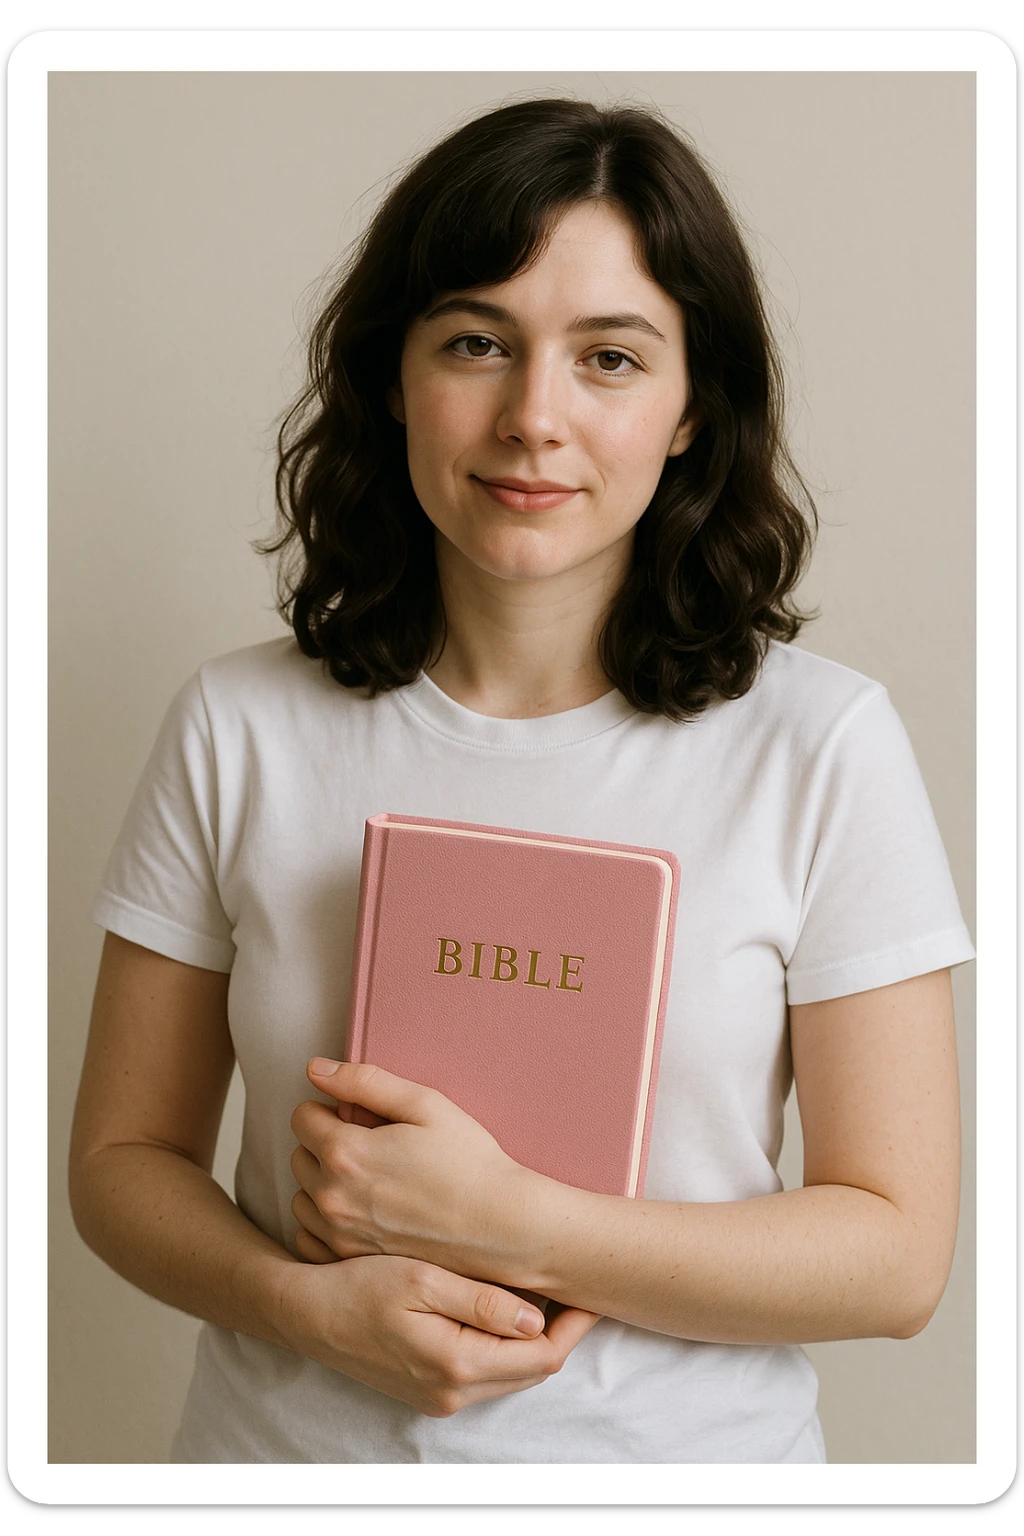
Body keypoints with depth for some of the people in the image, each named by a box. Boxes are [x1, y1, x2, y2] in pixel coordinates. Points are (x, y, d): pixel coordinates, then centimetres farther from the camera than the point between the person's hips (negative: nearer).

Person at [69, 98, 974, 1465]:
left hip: (684, 1450, 0)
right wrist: (306, 1303, -20)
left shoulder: (821, 745, -13)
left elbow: (898, 1254, -13)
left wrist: (504, 1220, -22)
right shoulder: (239, 731, -9)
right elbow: (125, 1159, -2)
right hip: (292, 1445, 1)